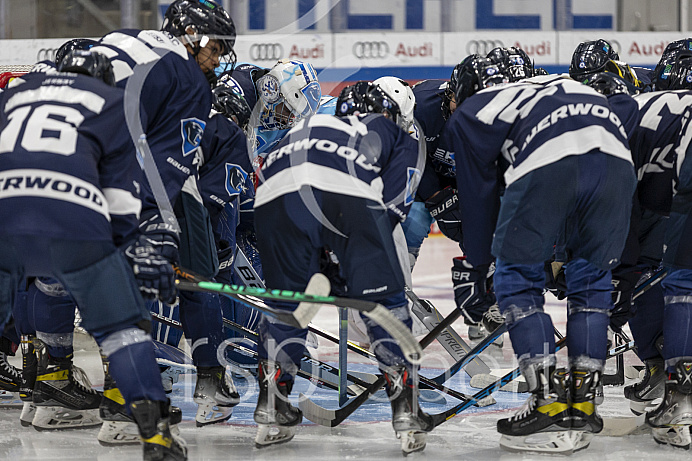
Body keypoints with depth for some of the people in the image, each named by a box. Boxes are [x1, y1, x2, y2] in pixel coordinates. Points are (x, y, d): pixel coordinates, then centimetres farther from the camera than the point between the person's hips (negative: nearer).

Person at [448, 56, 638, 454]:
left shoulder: (470, 114, 30)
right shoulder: (564, 84, 43)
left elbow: (479, 195, 29)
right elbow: (626, 107, 34)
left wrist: (476, 269, 37)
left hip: (547, 164, -4)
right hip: (615, 159, 4)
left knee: (517, 278, 13)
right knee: (591, 280, 21)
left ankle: (549, 404, 5)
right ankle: (583, 404, 19)